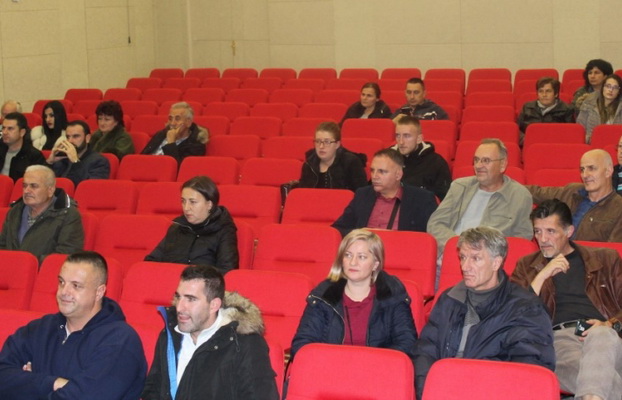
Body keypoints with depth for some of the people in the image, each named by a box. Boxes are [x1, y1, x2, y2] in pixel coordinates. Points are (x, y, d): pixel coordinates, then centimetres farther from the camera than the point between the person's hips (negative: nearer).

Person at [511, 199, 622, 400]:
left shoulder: (605, 259, 25)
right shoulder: (526, 266, 25)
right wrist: (542, 275, 1)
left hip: (601, 333, 1)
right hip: (558, 336, -1)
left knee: (601, 335, -42)